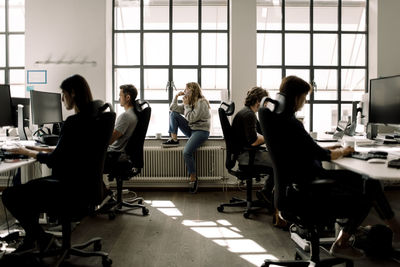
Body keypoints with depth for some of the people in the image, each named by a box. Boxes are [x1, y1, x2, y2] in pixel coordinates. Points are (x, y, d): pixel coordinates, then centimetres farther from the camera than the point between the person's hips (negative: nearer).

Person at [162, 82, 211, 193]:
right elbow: (173, 108, 14)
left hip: (201, 131, -8)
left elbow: (191, 118, -21)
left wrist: (186, 105, -13)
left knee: (187, 152, -29)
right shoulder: (189, 102, 14)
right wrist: (176, 97, 4)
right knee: (173, 114, -2)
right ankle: (174, 139, -6)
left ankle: (193, 178, -13)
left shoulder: (201, 103, -13)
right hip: (191, 129, 8)